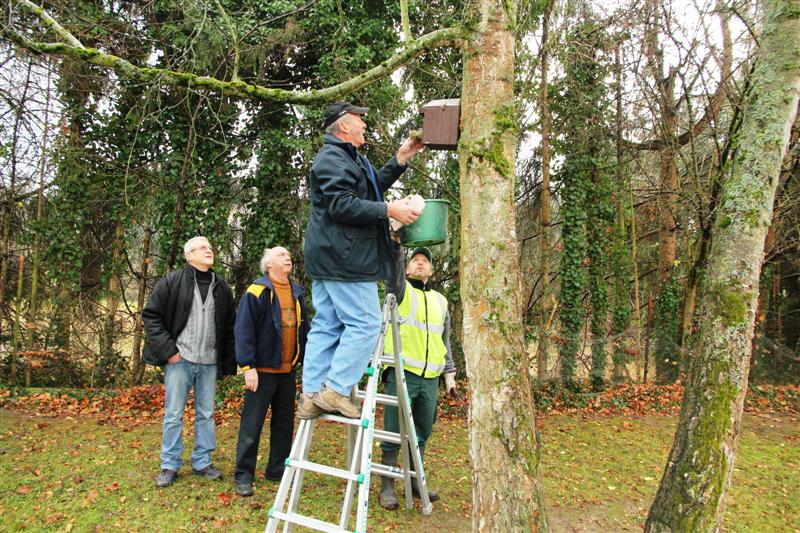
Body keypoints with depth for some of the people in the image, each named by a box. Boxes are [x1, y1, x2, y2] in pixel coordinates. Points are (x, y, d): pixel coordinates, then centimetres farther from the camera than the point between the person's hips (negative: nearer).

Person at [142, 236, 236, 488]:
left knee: (206, 414, 10)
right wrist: (167, 349, -9)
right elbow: (151, 315, -3)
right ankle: (169, 465, 17)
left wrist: (228, 363, 8)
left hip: (210, 362, 4)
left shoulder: (222, 287, 9)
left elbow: (229, 327, 13)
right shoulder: (172, 282, -3)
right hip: (179, 359, -3)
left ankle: (202, 462, 23)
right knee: (174, 415, 4)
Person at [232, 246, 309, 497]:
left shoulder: (297, 292, 11)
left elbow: (303, 330, 17)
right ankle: (243, 475, 12)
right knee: (252, 424, 0)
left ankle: (277, 470, 26)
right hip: (262, 370, -7)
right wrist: (248, 366, -19)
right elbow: (243, 330, -14)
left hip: (288, 371, 7)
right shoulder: (257, 292, -10)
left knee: (284, 422, 13)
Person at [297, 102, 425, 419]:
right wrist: (389, 210, -20)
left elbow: (375, 186, 33)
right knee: (365, 323, -7)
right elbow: (341, 205, -21)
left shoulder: (346, 157, 25)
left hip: (328, 259, 11)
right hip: (344, 258, -11)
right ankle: (335, 389, -5)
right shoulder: (333, 158, -9)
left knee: (326, 326, 8)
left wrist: (401, 159, 25)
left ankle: (312, 395, 11)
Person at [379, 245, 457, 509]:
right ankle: (387, 486, 10)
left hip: (430, 377, 5)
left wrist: (449, 373, 17)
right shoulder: (401, 289, 5)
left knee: (422, 433, 11)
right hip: (401, 372, -4)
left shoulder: (440, 301, 18)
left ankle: (414, 481, 26)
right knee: (394, 432, -1)